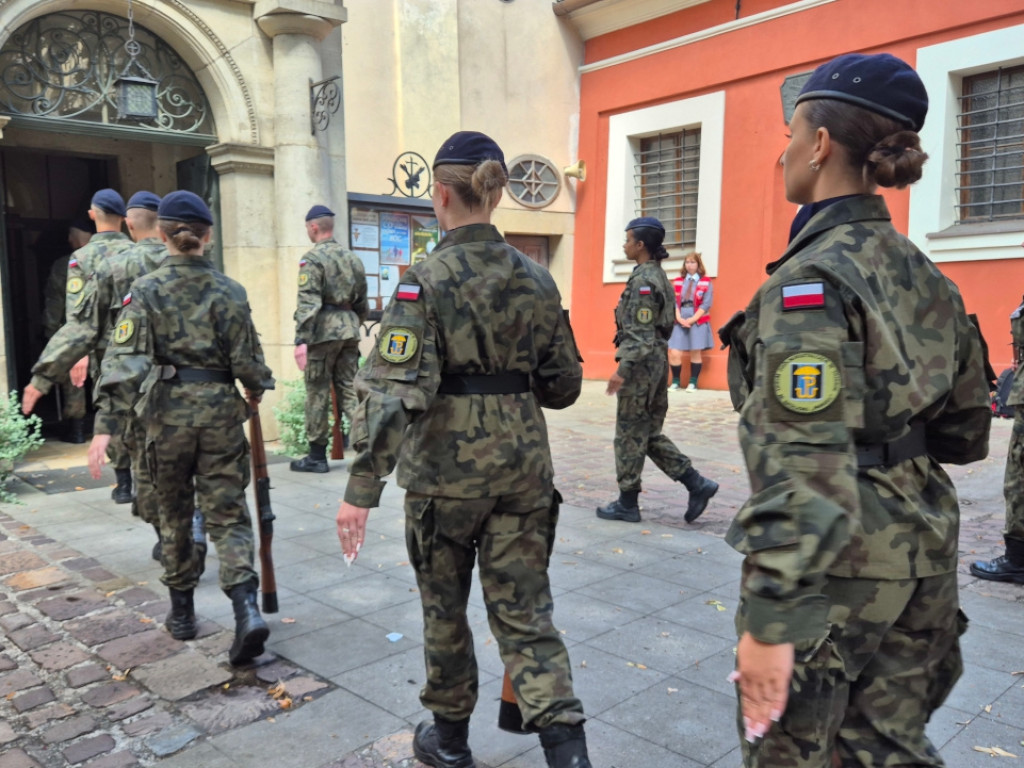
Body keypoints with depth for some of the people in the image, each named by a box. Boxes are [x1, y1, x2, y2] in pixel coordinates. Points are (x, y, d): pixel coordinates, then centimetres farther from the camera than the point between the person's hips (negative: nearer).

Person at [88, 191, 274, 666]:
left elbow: (125, 359, -11)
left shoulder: (145, 290, -4)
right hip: (221, 412, 0)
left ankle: (182, 612, 28)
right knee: (227, 514, 5)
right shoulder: (229, 291, -2)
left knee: (175, 515, 17)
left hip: (166, 413, 0)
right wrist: (257, 390, 19)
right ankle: (246, 608, -13)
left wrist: (105, 426, -11)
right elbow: (246, 361, -2)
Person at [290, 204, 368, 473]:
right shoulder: (352, 257, 14)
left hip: (323, 332, -6)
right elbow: (362, 303, 18)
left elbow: (307, 303, -16)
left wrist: (301, 340, -19)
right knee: (349, 390, 10)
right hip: (349, 330, 6)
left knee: (318, 393, 3)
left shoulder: (312, 258, -7)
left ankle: (317, 456, 11)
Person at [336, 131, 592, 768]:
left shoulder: (427, 280, -13)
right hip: (523, 466, 4)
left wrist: (363, 489, -20)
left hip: (446, 470, -3)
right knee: (524, 611, 12)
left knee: (445, 609, 17)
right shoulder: (536, 278, 2)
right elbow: (564, 385, 7)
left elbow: (396, 392, -21)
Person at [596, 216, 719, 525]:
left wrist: (622, 369, -25)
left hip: (641, 363, -10)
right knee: (650, 435, 14)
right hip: (657, 360, 10)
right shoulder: (658, 276, 15)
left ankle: (627, 503, 10)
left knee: (630, 435, 1)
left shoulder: (643, 280, -15)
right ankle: (697, 484, 10)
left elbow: (641, 332, -22)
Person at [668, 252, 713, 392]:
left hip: (698, 321, -2)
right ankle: (675, 382, 8)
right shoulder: (678, 281, 11)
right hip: (680, 321, 2)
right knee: (674, 353, -5)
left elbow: (706, 304, -4)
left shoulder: (706, 282, 2)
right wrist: (679, 318, -10)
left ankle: (693, 383, 10)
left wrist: (692, 319, -13)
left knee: (695, 352, 2)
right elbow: (674, 301, 5)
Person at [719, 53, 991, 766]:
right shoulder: (923, 275, 7)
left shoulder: (812, 276, -18)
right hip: (922, 550, 8)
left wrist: (770, 618, -21)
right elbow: (967, 432, 13)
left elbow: (805, 465, -24)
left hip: (836, 564, -7)